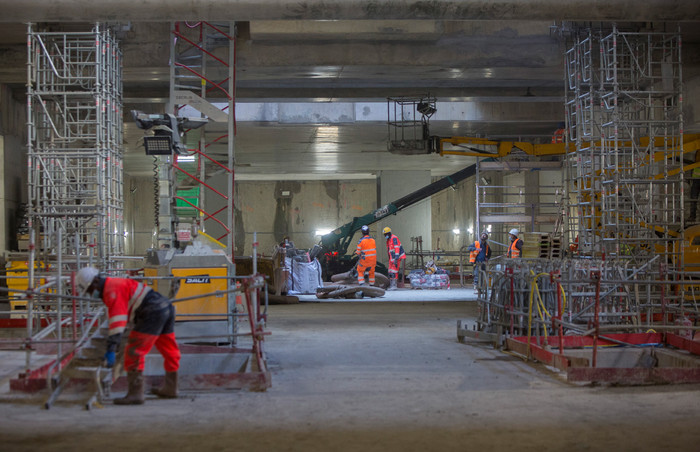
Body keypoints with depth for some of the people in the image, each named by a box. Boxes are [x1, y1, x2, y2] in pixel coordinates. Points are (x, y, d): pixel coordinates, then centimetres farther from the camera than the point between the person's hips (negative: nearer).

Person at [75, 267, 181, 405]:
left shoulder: (112, 289, -8)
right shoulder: (116, 284, 24)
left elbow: (117, 319, -20)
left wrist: (111, 349, -23)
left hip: (153, 313, -11)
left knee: (134, 352, -6)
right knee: (169, 351, 22)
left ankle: (135, 394, -4)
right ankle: (170, 388, 38)